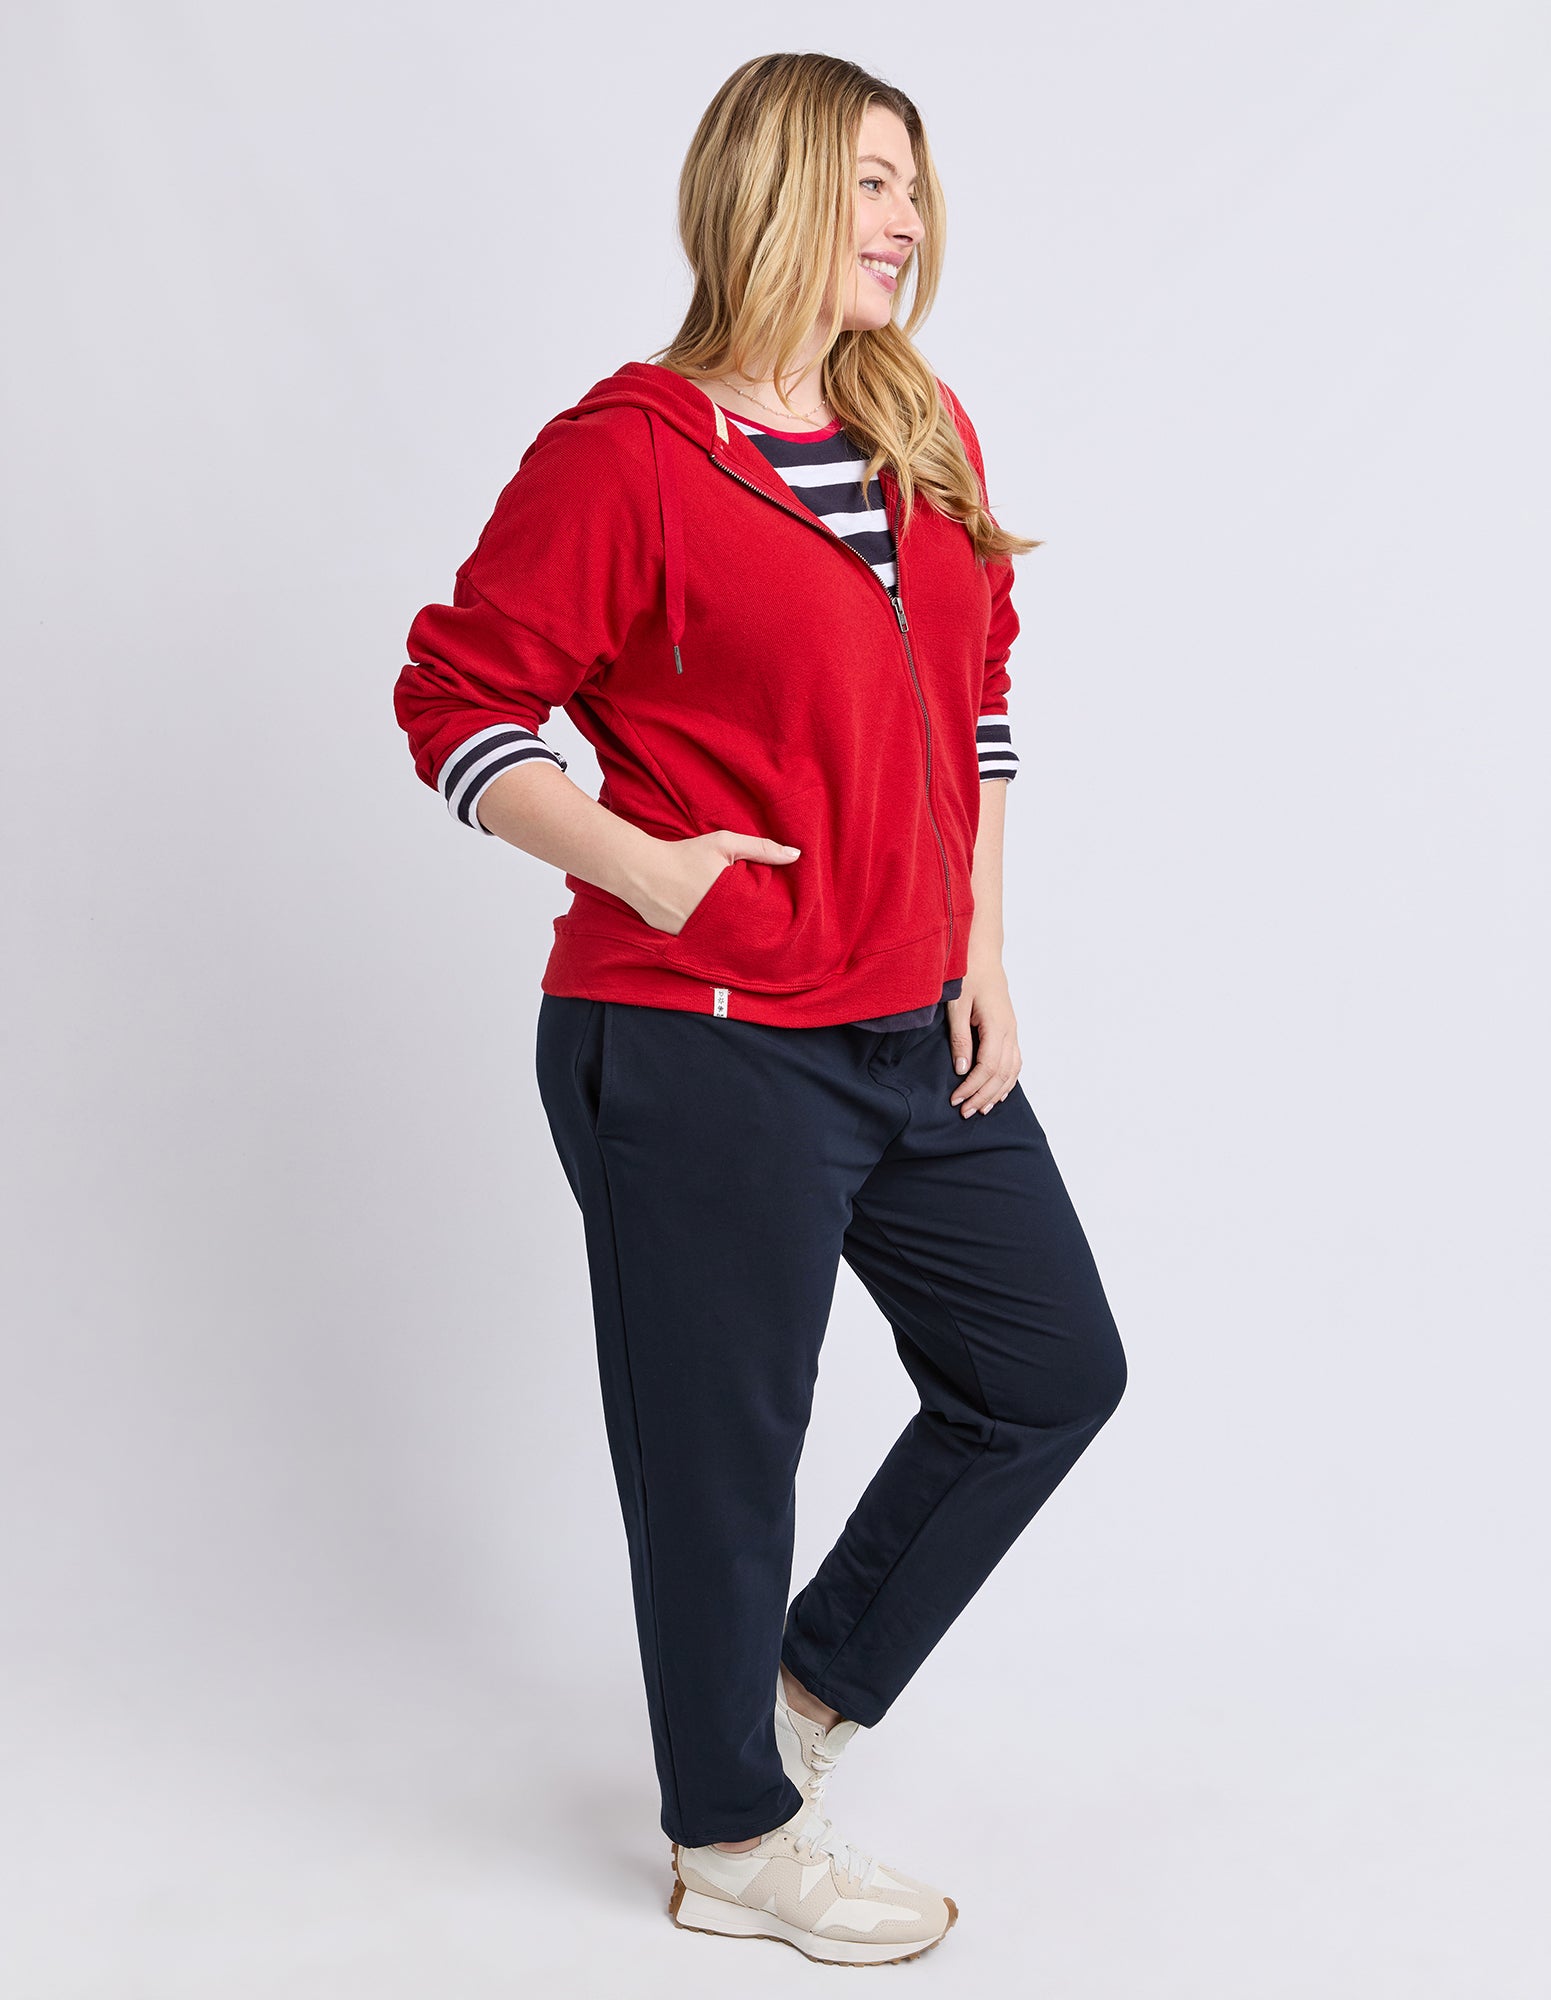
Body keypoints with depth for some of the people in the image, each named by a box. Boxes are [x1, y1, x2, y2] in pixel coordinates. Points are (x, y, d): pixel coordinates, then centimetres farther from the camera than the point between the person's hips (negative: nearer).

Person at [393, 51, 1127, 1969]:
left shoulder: (927, 435, 10)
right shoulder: (623, 452, -12)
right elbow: (453, 696, -9)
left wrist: (982, 962, 9)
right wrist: (639, 863, -19)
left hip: (911, 1034, 8)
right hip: (701, 1054, -8)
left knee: (1054, 1367, 16)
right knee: (719, 1444, 7)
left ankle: (810, 1687, 34)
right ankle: (732, 1839, 29)